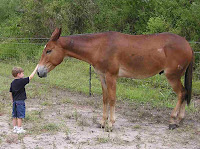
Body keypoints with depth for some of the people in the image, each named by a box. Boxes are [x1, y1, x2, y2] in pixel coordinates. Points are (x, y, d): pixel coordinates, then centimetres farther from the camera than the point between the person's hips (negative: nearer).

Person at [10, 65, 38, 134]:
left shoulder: (12, 83, 7)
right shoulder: (21, 81, -15)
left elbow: (11, 92, 12)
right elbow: (30, 77, -12)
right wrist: (36, 68, -6)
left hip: (15, 101, 7)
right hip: (20, 101, -7)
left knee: (14, 116, 12)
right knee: (20, 116, 0)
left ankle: (15, 128, 19)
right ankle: (19, 129, 4)